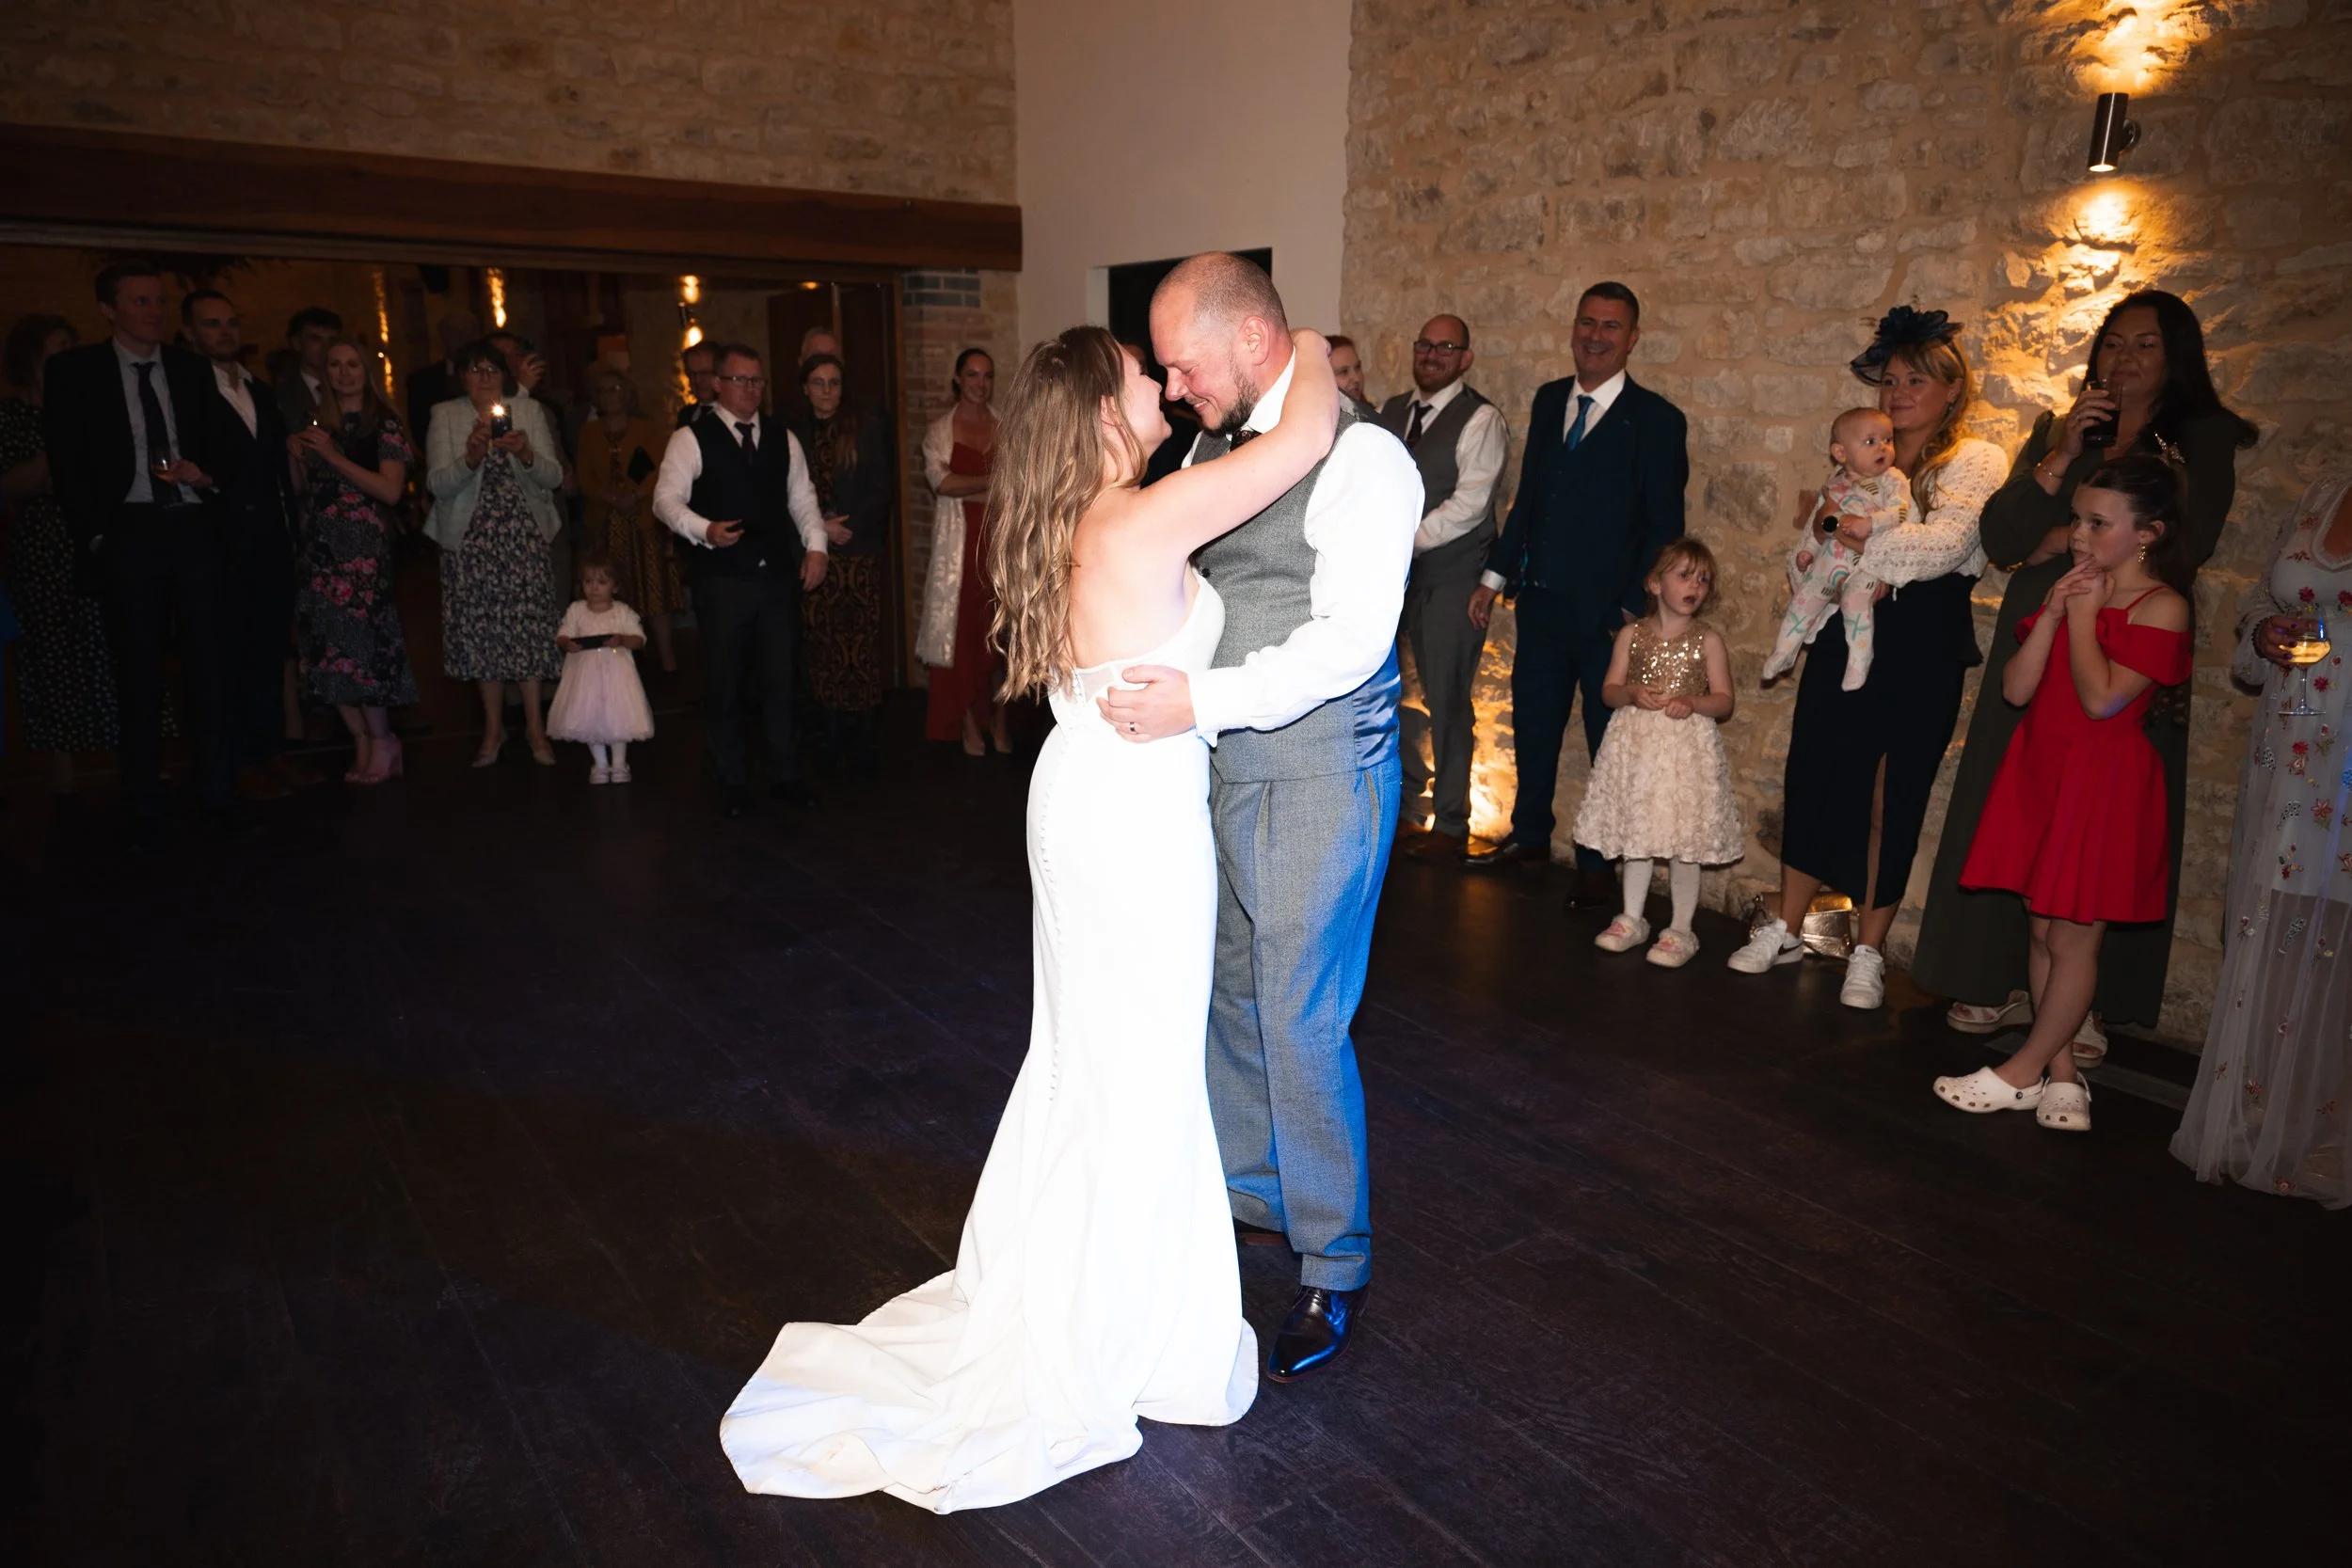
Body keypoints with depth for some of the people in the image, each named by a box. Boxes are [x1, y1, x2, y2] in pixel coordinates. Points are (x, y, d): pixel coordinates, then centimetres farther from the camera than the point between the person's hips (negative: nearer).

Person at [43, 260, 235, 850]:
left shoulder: (192, 370, 11)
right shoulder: (74, 372, 3)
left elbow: (219, 446, 17)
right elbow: (66, 464, 1)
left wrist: (205, 473, -6)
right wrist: (95, 537, -6)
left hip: (193, 528, 2)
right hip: (128, 531, -2)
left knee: (208, 662, 3)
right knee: (138, 672, 2)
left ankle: (215, 789, 13)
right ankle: (144, 808, 9)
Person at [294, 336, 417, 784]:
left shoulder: (383, 424, -1)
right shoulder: (315, 422, 14)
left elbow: (391, 490, -11)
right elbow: (302, 488, 19)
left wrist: (334, 455, -13)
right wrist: (297, 458, 0)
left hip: (364, 547, -5)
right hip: (320, 547, 5)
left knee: (359, 639, -11)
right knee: (327, 644, 2)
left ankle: (380, 741, 2)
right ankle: (362, 741, 10)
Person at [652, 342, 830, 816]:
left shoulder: (783, 439, 13)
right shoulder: (692, 438, -1)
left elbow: (803, 498, 14)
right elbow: (666, 498, -7)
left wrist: (815, 545, 0)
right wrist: (704, 529, -24)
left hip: (779, 577, 3)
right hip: (723, 579, -3)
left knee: (780, 682, 8)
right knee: (725, 685, 5)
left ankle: (784, 777, 19)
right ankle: (731, 784, 16)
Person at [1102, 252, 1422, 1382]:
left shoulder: (1359, 460, -15)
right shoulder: (1213, 447, 9)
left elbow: (1348, 641, -23)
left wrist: (1200, 700, -29)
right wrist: (1124, 656, 1)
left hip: (1315, 774, -8)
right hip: (1221, 758, 8)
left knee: (1301, 1021, -1)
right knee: (1226, 990, 19)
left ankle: (1335, 1266, 19)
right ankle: (1246, 1190, 42)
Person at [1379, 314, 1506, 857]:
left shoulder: (1480, 419, -6)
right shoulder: (1393, 411, 14)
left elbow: (1468, 504, -15)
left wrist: (1405, 542, -17)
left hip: (1450, 577, -6)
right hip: (1394, 570, 6)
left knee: (1446, 700, -1)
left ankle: (1450, 824, 12)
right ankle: (1411, 791, 29)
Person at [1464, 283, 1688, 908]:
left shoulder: (1656, 419, -7)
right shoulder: (1549, 400, 10)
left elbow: (1664, 527, -7)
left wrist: (1636, 607, -13)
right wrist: (1495, 575, 11)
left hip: (1606, 611, -5)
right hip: (1540, 600, 5)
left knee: (1610, 739, 6)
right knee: (1531, 723, 15)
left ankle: (1599, 866, 18)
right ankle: (1529, 835, 33)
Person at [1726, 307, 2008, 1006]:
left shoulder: (1976, 462, -1)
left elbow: (1944, 543, -18)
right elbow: (1810, 552, 8)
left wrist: (1849, 532, -14)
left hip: (1919, 653, -4)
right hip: (1842, 640, 4)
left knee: (1889, 799, 2)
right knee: (1812, 780, 5)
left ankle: (1868, 954, 13)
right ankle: (1786, 930, 17)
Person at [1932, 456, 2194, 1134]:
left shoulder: (2161, 607, -9)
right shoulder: (2074, 589, 11)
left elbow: (2102, 698, -21)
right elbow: (2016, 689, 1)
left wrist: (2083, 615, -12)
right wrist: (2053, 614, -8)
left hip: (2103, 784, -7)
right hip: (2041, 770, 7)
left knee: (2072, 938, 2)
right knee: (2042, 928, 10)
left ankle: (2023, 1071, 12)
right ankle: (2061, 1076, 19)